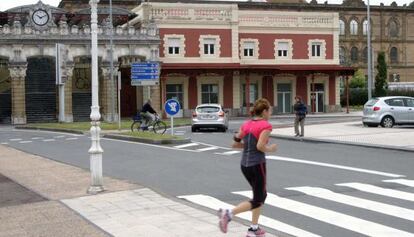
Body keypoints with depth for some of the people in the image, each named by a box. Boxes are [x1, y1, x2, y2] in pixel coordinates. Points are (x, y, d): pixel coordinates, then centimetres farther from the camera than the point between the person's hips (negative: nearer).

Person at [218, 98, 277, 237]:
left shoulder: (246, 125, 10)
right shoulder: (266, 126, -11)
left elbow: (235, 144, 11)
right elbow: (260, 146, -22)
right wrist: (271, 149, -3)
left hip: (245, 164, 8)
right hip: (257, 164, -8)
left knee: (261, 195, 21)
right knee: (257, 201, 3)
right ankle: (228, 213, -15)